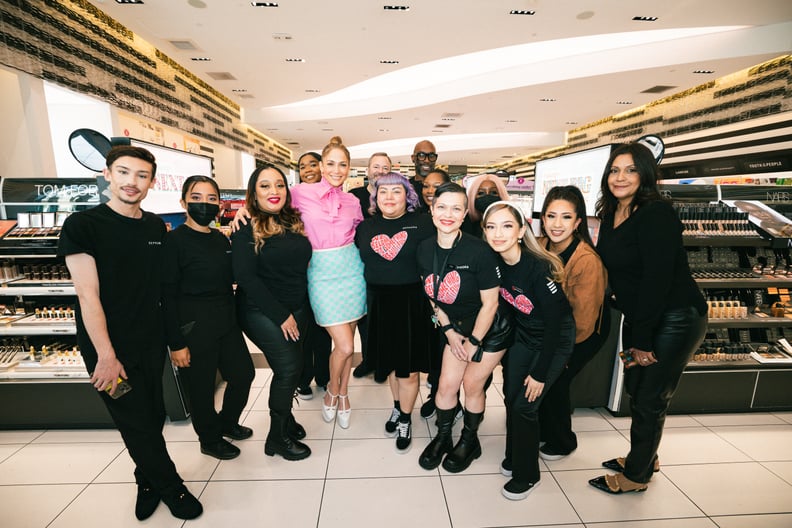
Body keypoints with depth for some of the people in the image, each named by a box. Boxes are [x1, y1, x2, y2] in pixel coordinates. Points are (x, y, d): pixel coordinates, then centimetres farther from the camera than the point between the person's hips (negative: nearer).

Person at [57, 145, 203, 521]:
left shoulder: (157, 227, 4)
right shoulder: (82, 225, -12)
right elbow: (88, 295, -16)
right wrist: (106, 356, -17)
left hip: (151, 343, 5)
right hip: (110, 349, -5)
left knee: (153, 418, 17)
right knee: (138, 425, 7)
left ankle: (147, 482, 41)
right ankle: (171, 488, 29)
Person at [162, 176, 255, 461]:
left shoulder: (221, 239, 6)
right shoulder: (174, 240, -13)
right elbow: (168, 295, -14)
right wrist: (176, 343, -14)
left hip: (226, 322, 7)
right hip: (193, 327, -6)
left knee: (244, 373, 15)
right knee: (201, 387, 9)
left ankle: (227, 422, 43)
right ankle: (210, 440, 35)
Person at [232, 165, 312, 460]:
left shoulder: (295, 222, 5)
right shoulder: (247, 230, -11)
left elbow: (302, 266, 12)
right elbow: (245, 277, -16)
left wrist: (297, 311, 2)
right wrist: (281, 315, -16)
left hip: (297, 310, 5)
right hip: (262, 313, -5)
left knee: (290, 368, 9)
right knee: (289, 367, -9)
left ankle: (285, 417, 34)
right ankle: (277, 436, 12)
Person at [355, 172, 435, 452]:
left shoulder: (422, 223, -5)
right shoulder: (366, 226, 6)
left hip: (412, 302, -3)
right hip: (378, 302, 4)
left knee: (407, 366, 5)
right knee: (389, 360, 17)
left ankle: (405, 420, 28)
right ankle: (397, 407, 41)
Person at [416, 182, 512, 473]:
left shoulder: (479, 251, -28)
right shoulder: (424, 249, -12)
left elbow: (490, 303, -19)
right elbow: (433, 296, 2)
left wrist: (473, 343, -11)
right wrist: (450, 331, -1)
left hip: (491, 328, -4)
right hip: (458, 326, 4)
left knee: (472, 383, 5)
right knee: (447, 383, 7)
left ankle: (470, 441, 32)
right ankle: (442, 438, 33)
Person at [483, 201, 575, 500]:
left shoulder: (539, 268, -31)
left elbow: (554, 323, -24)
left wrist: (540, 373, -17)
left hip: (554, 340, -5)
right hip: (521, 336, 5)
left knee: (525, 405, -5)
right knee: (511, 398, 8)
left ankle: (527, 475, 19)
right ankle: (514, 456, 34)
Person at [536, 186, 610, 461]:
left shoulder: (588, 260, -31)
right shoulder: (540, 246, -15)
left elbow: (583, 321, -24)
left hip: (586, 330, -5)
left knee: (553, 379, -8)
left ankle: (561, 442, 22)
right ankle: (543, 430, 27)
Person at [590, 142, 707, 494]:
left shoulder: (656, 214, -20)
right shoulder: (610, 215, 5)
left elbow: (657, 280, -23)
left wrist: (642, 339, -19)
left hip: (674, 320, -7)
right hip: (638, 319, 8)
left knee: (649, 399, 5)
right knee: (635, 389, 19)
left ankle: (636, 475, 26)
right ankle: (643, 456, 42)